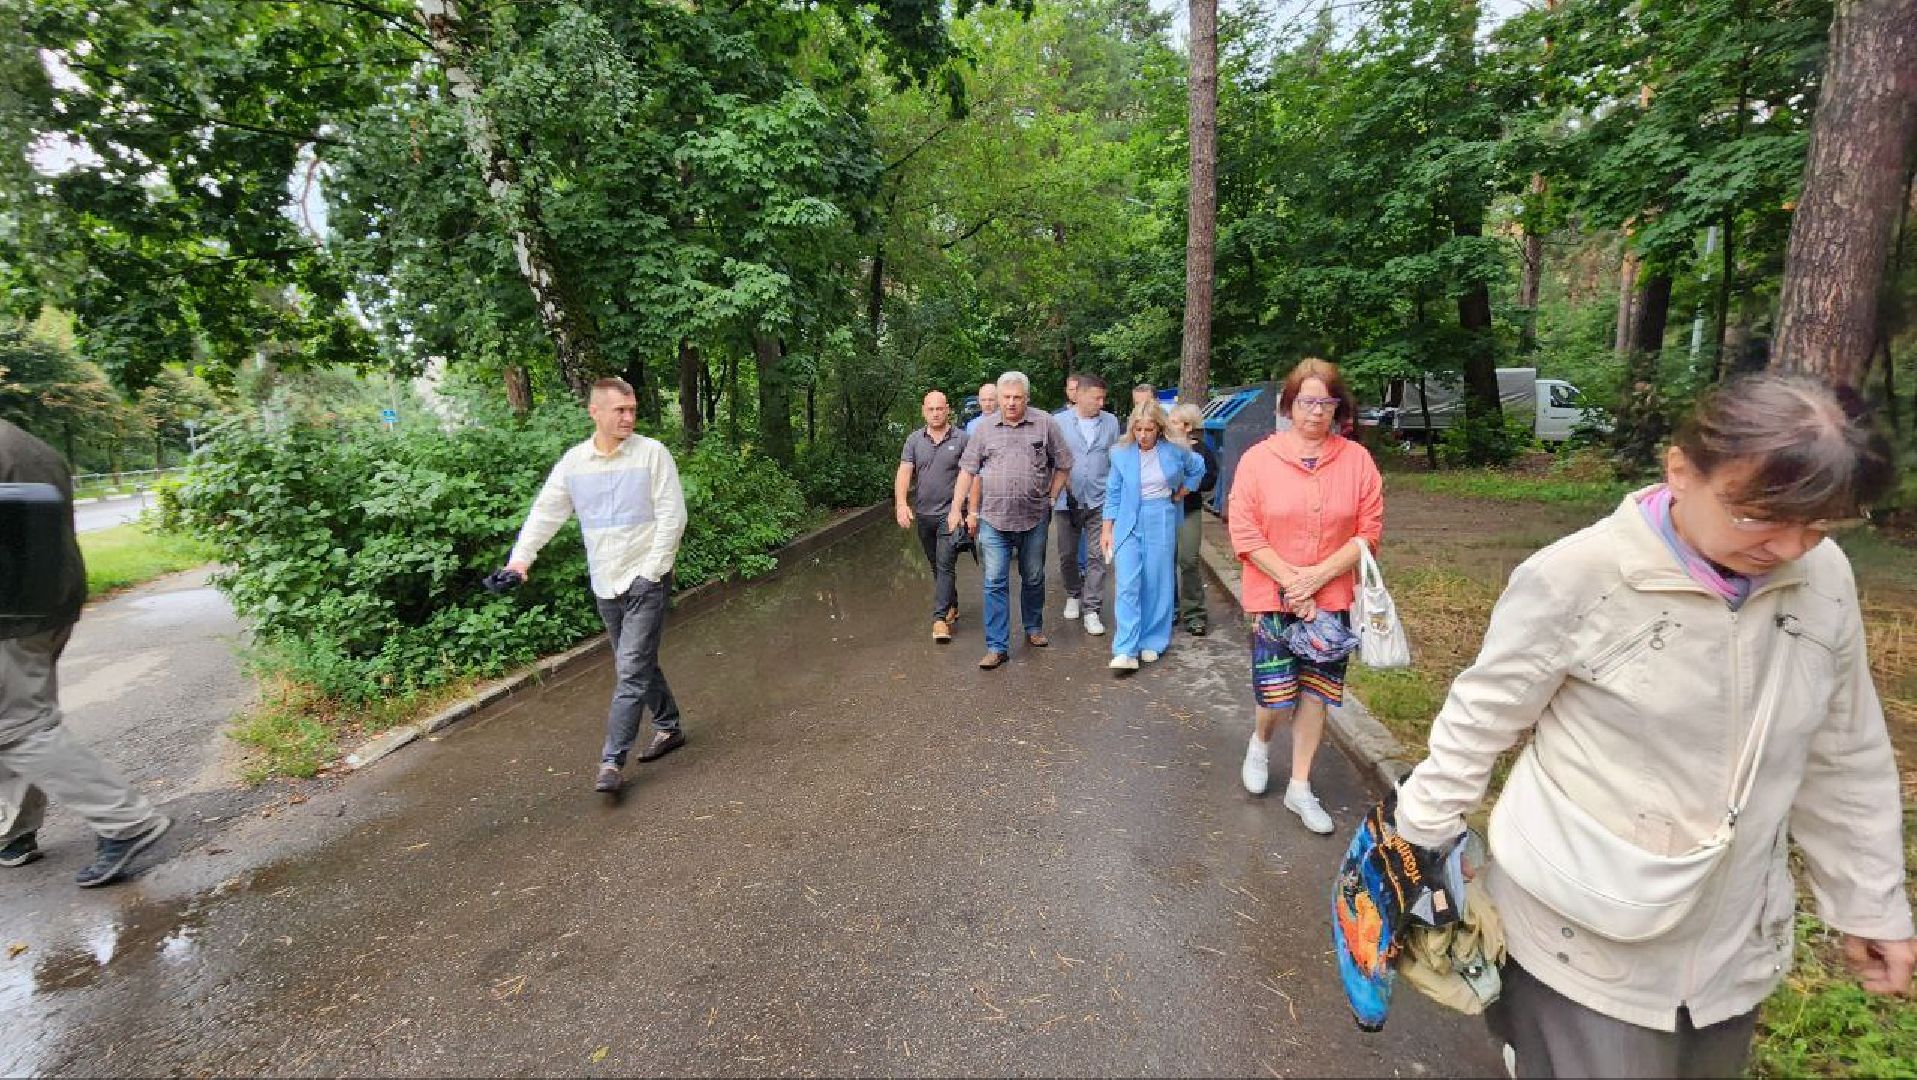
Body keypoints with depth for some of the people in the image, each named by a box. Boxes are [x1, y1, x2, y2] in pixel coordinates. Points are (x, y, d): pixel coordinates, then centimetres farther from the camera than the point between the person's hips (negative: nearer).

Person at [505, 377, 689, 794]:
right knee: (639, 664, 16)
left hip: (646, 580, -5)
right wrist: (521, 557, -5)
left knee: (632, 670, -7)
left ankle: (612, 760, 1)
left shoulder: (653, 452, -8)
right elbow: (545, 513, 8)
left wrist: (651, 572, -14)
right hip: (604, 585, 5)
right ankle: (669, 726, 33)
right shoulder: (573, 461, 5)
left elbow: (672, 516, -11)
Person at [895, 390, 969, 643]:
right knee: (936, 566, 16)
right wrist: (901, 503, -19)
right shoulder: (914, 440, 4)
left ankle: (940, 618, -6)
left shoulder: (961, 439, -3)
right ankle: (952, 605, 33)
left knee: (945, 565, -9)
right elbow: (904, 473, -4)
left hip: (950, 513, -4)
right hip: (923, 514, 4)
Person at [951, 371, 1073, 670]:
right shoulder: (986, 429, 3)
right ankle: (997, 646, 5)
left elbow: (1063, 464, 9)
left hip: (1034, 519, 0)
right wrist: (958, 509, 1)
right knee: (994, 583, -2)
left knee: (1033, 578, 15)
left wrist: (1050, 497, 3)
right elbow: (968, 471, 5)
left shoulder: (1044, 424, 1)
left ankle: (1034, 628, 37)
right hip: (993, 519, 0)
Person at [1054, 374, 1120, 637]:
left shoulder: (1110, 422, 4)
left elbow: (1116, 460, 7)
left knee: (1096, 556, -2)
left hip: (1099, 499, 0)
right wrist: (1062, 481, -7)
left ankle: (1092, 610, 5)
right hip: (1067, 499, 0)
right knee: (1067, 554, 12)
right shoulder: (1060, 421, -2)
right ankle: (1073, 595, 35)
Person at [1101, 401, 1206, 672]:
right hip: (1128, 524, 0)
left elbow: (1198, 468, 18)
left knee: (1156, 585, 5)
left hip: (1161, 524, 0)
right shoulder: (1121, 454, -2)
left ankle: (1152, 643, 20)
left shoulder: (1174, 451, -3)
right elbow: (1113, 493, 4)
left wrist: (1180, 493, 11)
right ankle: (1126, 651, -8)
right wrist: (1107, 529, 3)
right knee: (1127, 585, -8)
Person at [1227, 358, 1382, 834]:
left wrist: (1316, 576, -13)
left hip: (1333, 598, 2)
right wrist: (1291, 583, -14)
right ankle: (1261, 741, 35)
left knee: (1316, 693, 9)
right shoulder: (1259, 458, -6)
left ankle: (1300, 787, 27)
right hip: (1273, 597, -2)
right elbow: (1244, 533, -9)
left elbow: (1369, 531, -2)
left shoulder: (1357, 460, 0)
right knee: (1277, 695, -1)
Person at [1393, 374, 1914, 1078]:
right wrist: (1419, 842, -8)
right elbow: (1480, 721, -14)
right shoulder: (1577, 578, -24)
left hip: (1734, 939, 6)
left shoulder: (1825, 579, -6)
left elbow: (1843, 758, 7)